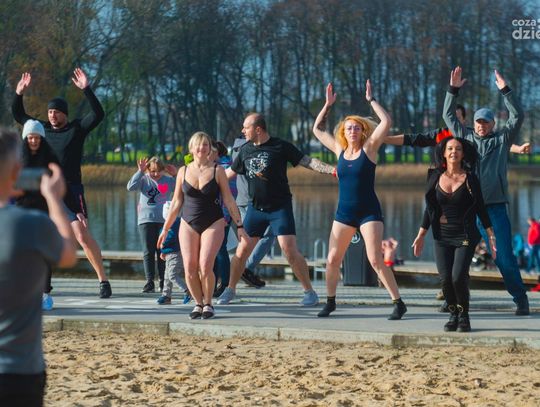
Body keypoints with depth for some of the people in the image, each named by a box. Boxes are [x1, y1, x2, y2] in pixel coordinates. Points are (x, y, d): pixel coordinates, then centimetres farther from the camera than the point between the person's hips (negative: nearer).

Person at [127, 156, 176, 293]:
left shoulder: (169, 180, 8)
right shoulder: (144, 179, 5)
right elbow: (130, 187, -10)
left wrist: (176, 174, -9)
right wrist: (140, 172, -15)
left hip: (164, 220, 0)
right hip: (146, 220, 0)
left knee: (162, 251, 2)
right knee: (148, 252, -1)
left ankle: (163, 282, 8)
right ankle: (149, 281, 0)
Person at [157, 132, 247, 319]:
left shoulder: (217, 171, -1)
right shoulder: (183, 171, 5)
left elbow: (229, 201, 2)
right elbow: (176, 202, 12)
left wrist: (239, 226, -2)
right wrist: (165, 228, 13)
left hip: (213, 224, -2)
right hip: (189, 224, 2)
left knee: (205, 267, -16)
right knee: (189, 268, -8)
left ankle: (208, 303, 5)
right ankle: (198, 303, 12)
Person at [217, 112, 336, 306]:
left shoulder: (281, 146, -7)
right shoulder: (246, 150, 7)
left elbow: (307, 161, -8)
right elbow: (230, 172, 20)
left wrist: (330, 169, -20)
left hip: (280, 207, -4)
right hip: (255, 208, 4)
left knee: (290, 250, -13)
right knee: (242, 250, 4)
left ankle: (310, 292, -3)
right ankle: (230, 290, 20)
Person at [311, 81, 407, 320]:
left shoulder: (369, 148, -4)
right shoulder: (339, 150, 7)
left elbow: (386, 122, -15)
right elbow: (317, 129, 17)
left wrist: (371, 100, -10)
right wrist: (328, 105, 11)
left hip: (369, 212, -5)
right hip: (344, 213, 5)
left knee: (376, 260, -14)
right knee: (333, 259, 3)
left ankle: (398, 303, -9)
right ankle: (330, 302, 19)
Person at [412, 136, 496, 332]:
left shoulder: (470, 179, -1)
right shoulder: (435, 178, 5)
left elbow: (481, 208, 2)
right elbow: (429, 209, 11)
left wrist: (491, 235, -1)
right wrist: (421, 235, 9)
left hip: (465, 236, -3)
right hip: (442, 236, 3)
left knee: (459, 276, -17)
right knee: (445, 279, -7)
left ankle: (464, 316, 3)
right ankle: (453, 314, 15)